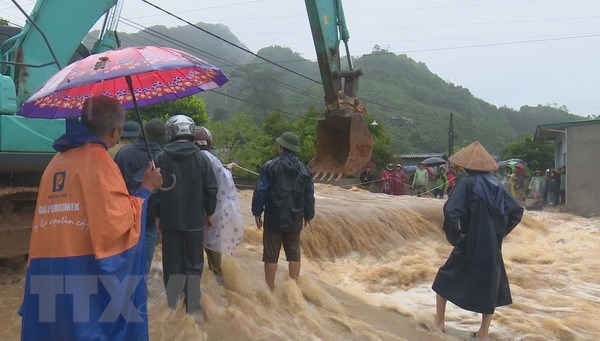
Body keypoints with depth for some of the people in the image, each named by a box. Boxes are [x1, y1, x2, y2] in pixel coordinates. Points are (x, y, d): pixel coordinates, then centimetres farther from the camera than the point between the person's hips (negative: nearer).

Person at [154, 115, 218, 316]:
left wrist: (158, 216, 9)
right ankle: (193, 309, 12)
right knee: (194, 265, 10)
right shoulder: (201, 158, -4)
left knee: (173, 265, 9)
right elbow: (211, 190, -2)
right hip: (196, 221, 0)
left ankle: (172, 308, 11)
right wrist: (209, 213, 11)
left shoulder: (161, 158, -4)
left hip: (170, 221, 0)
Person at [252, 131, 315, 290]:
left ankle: (270, 289, 11)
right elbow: (309, 196, 10)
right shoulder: (304, 170, 5)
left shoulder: (270, 166, -8)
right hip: (295, 221, 4)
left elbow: (260, 192, -9)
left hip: (274, 220, -3)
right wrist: (308, 217, 19)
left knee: (271, 256, 5)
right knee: (294, 254, 13)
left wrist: (257, 212, 0)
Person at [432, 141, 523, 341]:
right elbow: (517, 211, 9)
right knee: (490, 285, 17)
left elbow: (451, 211, -26)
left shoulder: (468, 183, -13)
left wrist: (456, 234, -11)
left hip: (471, 244, -5)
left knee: (445, 279, 14)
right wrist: (499, 231, 11)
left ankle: (439, 323, 20)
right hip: (493, 246, 5)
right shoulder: (496, 184, 4)